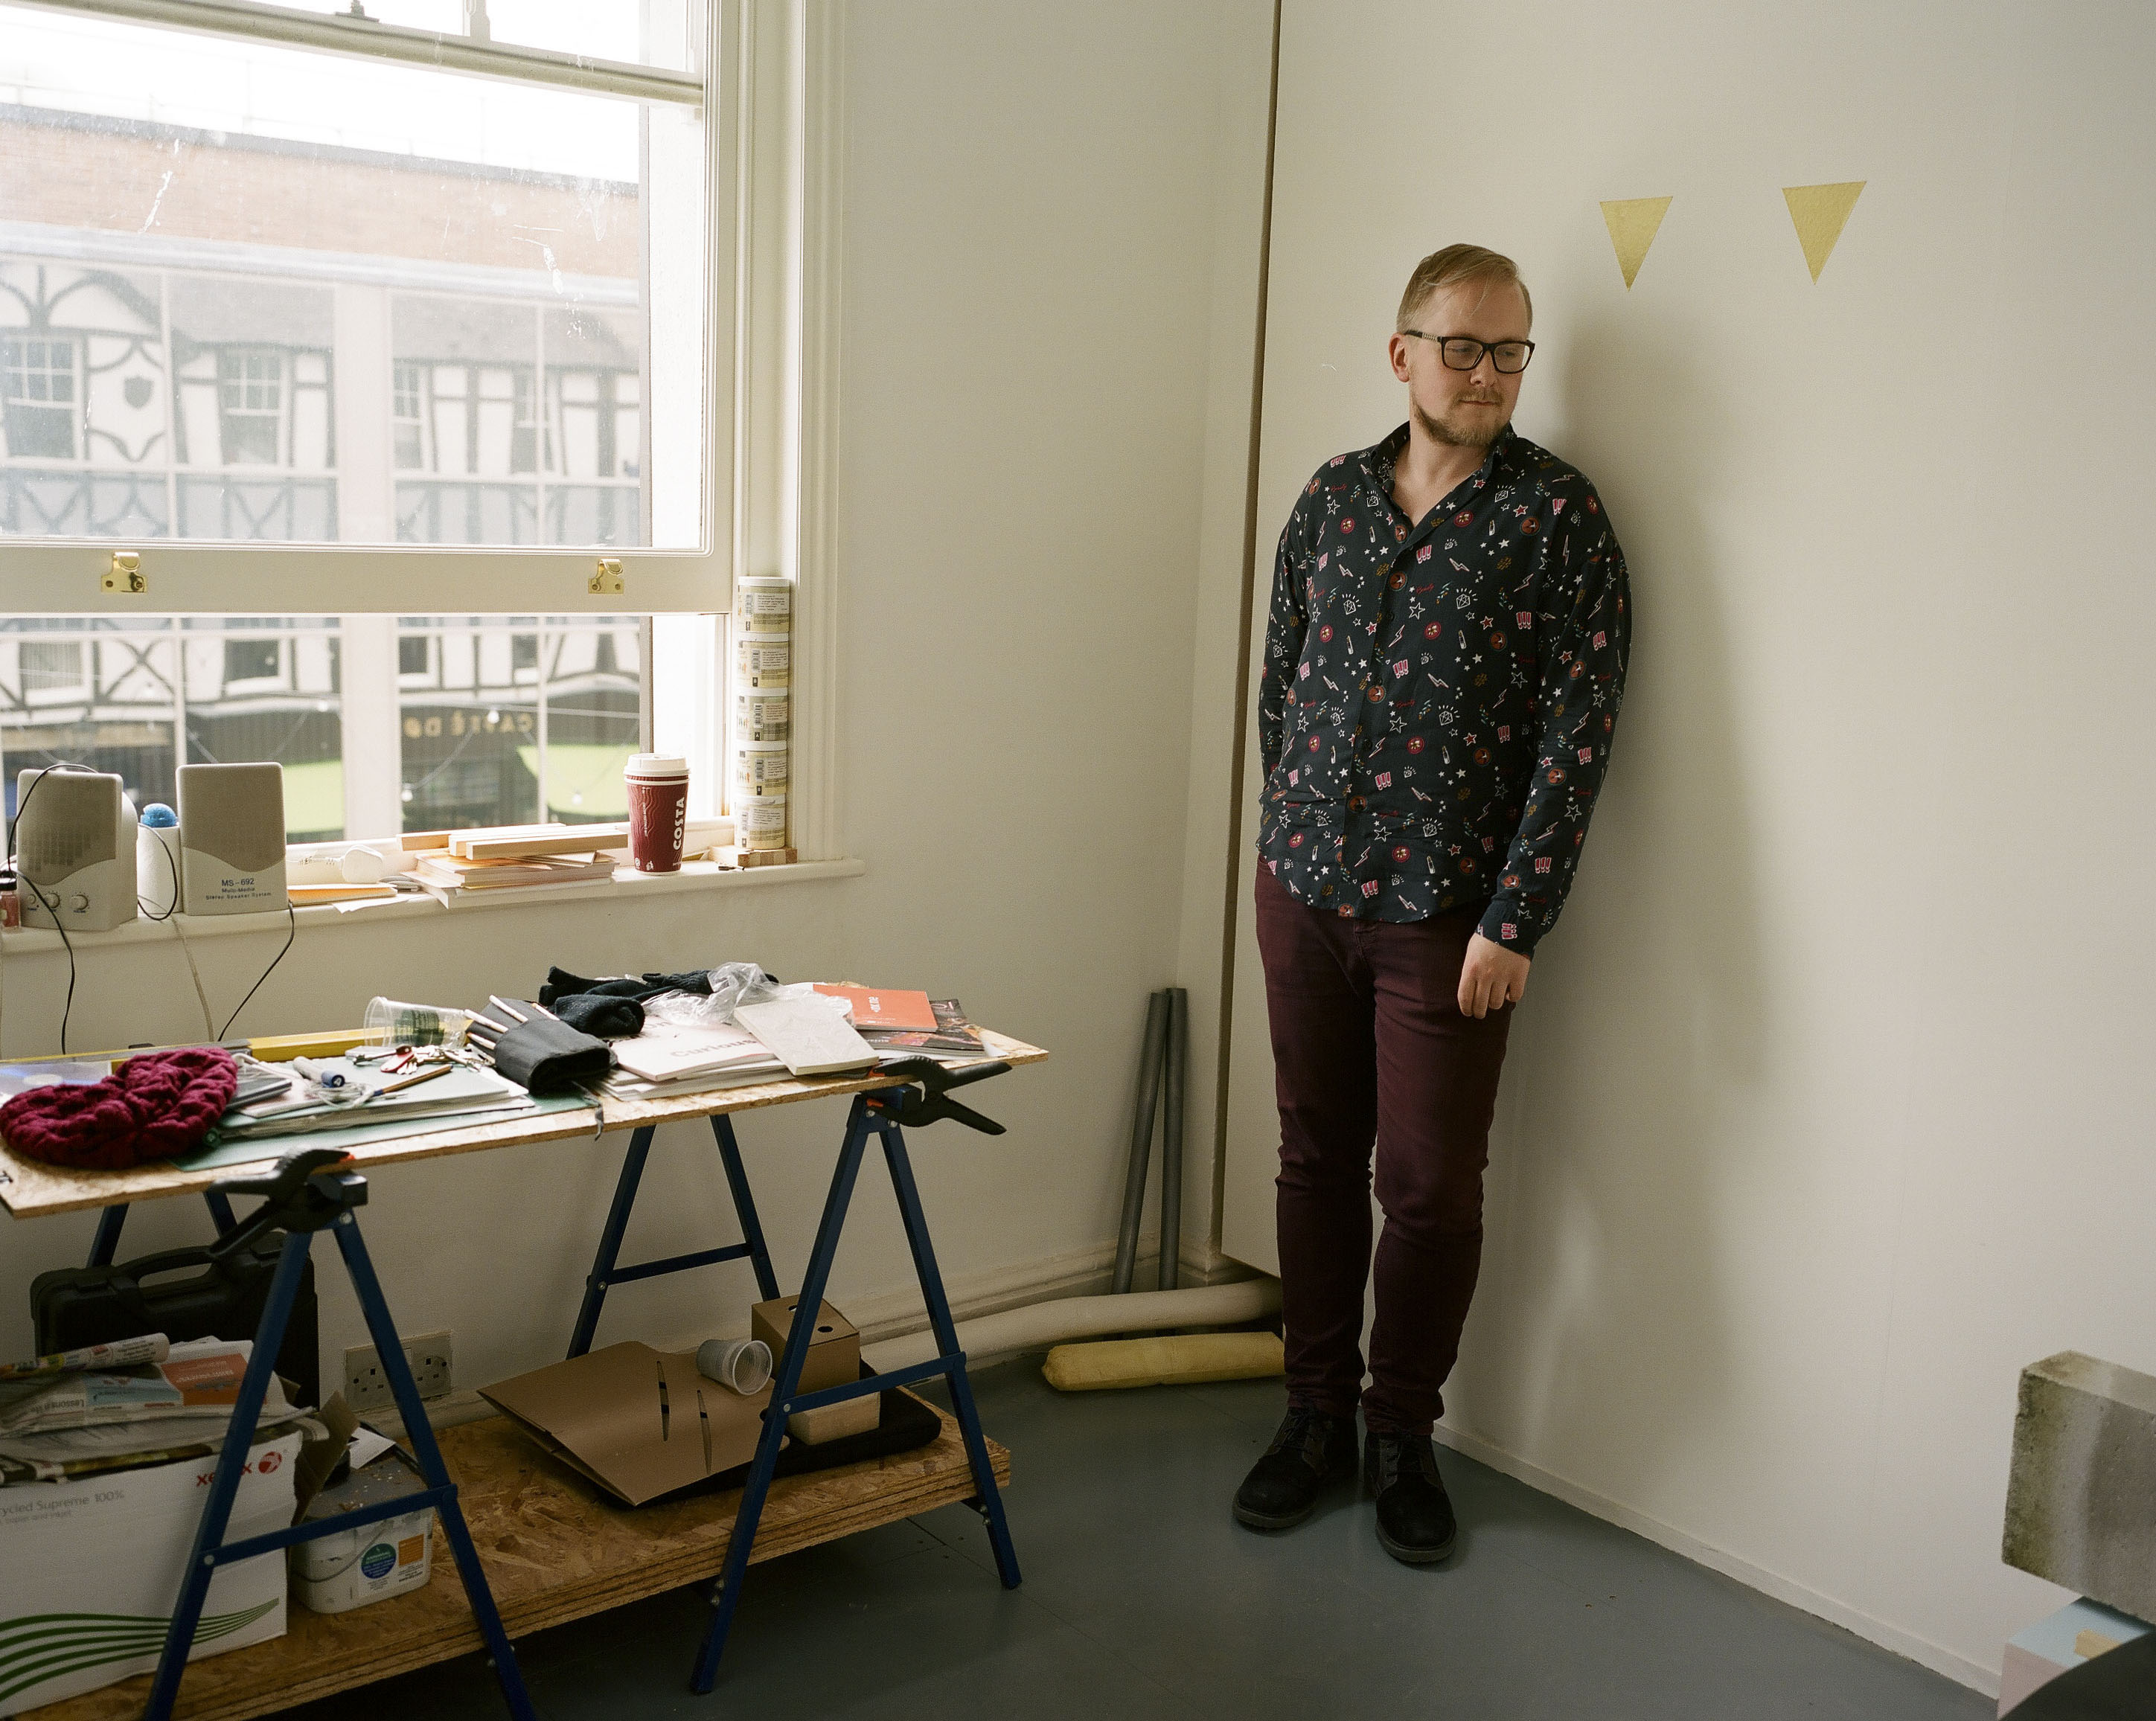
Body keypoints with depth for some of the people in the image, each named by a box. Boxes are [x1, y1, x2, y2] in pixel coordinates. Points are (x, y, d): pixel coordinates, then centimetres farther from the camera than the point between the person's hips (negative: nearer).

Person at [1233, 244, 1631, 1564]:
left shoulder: (1559, 516, -7)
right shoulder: (1333, 496, 7)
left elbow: (1578, 733, -11)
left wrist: (1512, 921, -14)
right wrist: (1302, 828, 15)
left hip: (1444, 911, -4)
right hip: (1303, 886, 4)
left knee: (1431, 1185, 4)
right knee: (1317, 1158, 12)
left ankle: (1403, 1434, 23)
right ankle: (1318, 1412, 28)